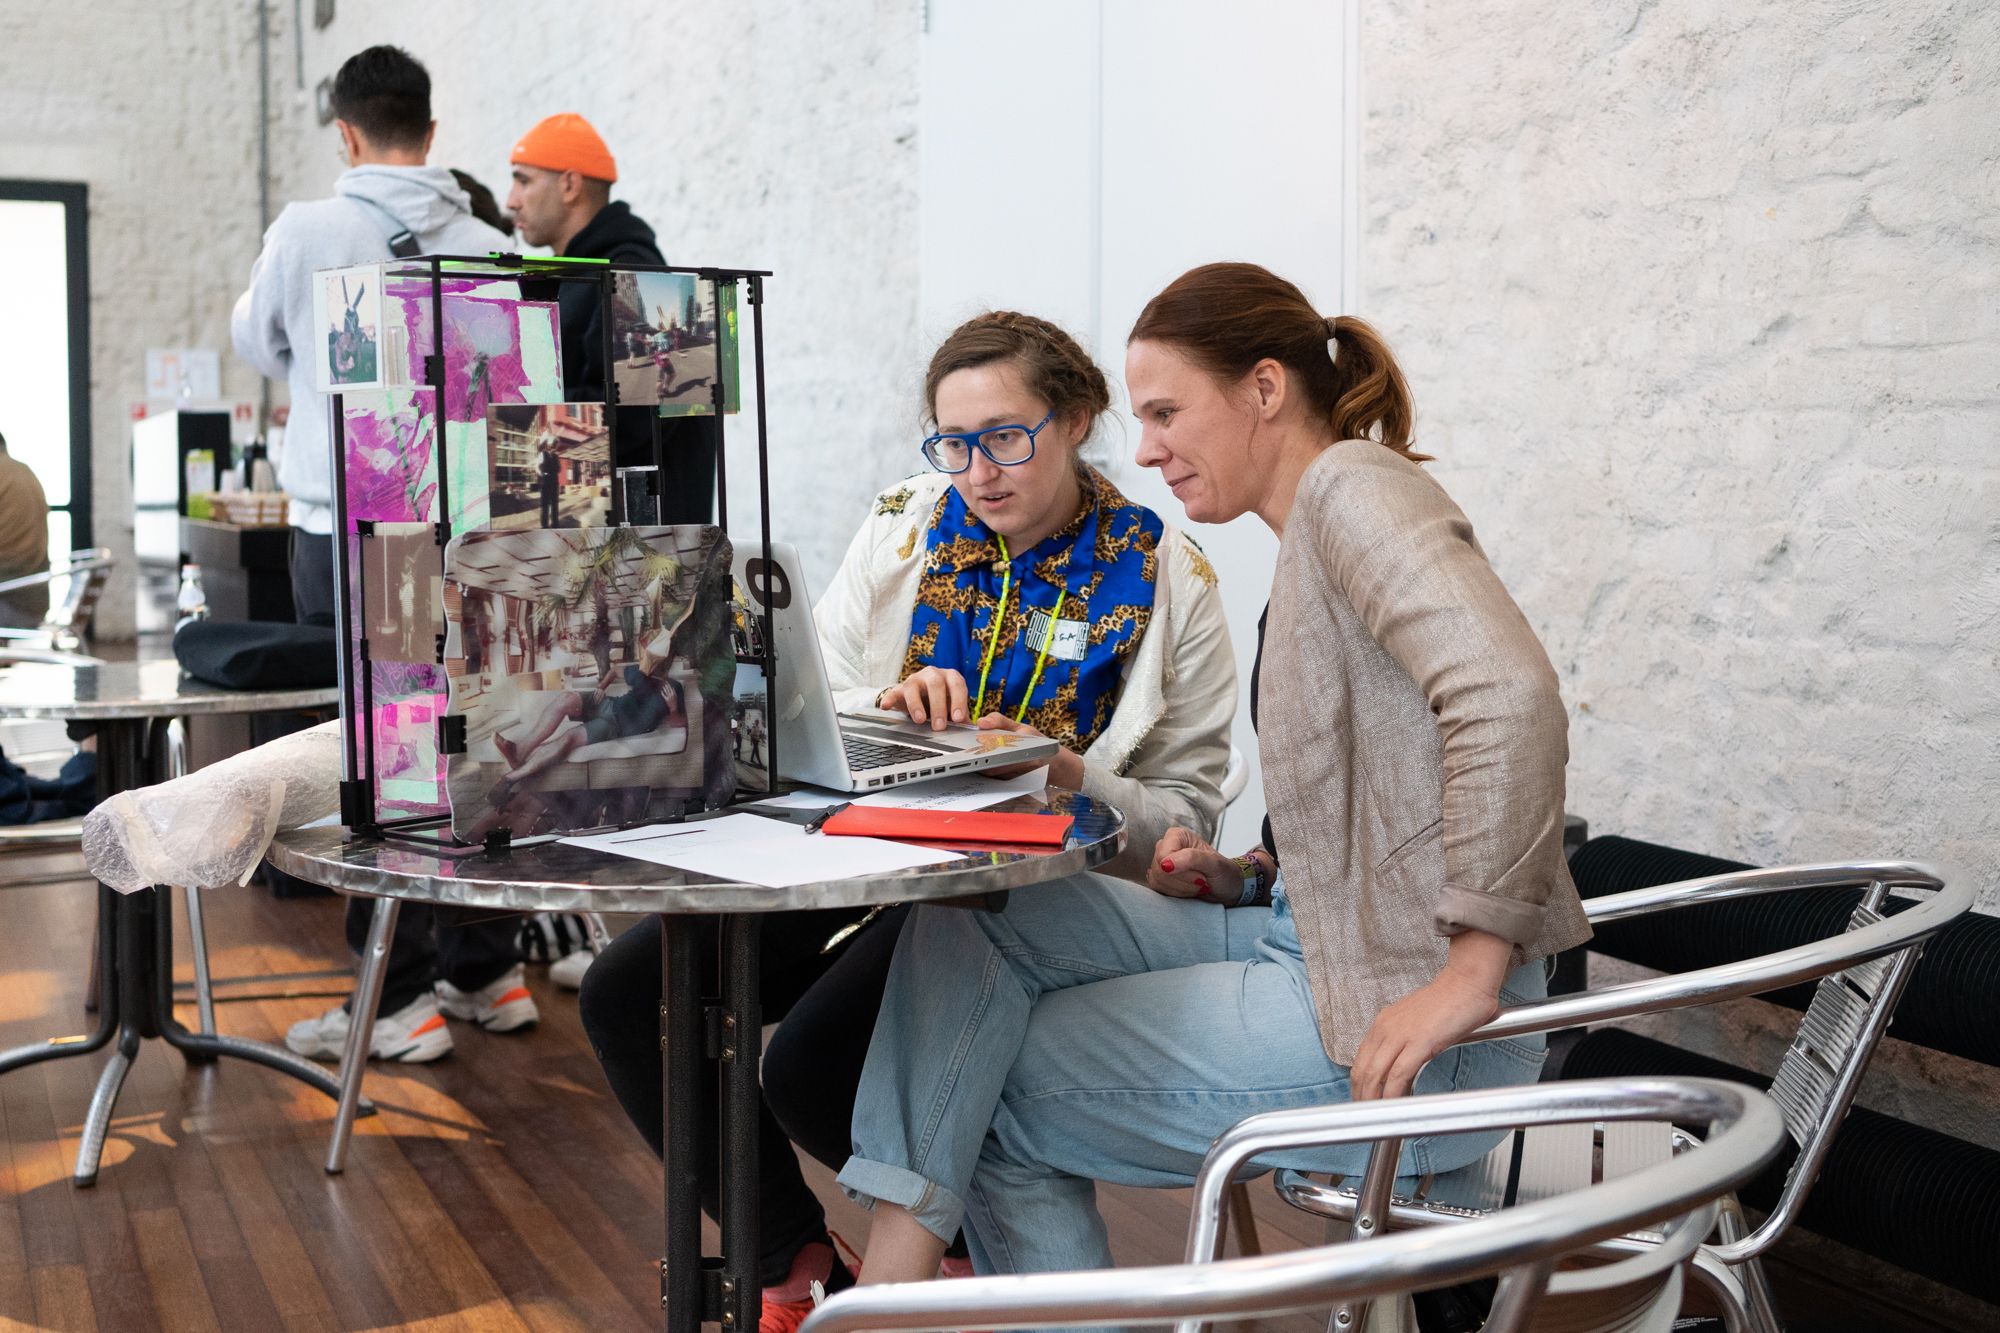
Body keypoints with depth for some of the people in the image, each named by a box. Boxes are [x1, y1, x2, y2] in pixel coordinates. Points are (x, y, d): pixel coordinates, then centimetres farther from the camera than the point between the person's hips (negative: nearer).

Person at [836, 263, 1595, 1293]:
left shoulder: (1354, 485, -13)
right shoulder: (1314, 526, 18)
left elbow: (1509, 698, -30)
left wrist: (1471, 972, -28)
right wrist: (1246, 875, 7)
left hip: (1400, 1024, -10)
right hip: (1312, 938, 10)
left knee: (995, 1095, -4)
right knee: (970, 917, 2)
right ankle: (895, 1267, -1)